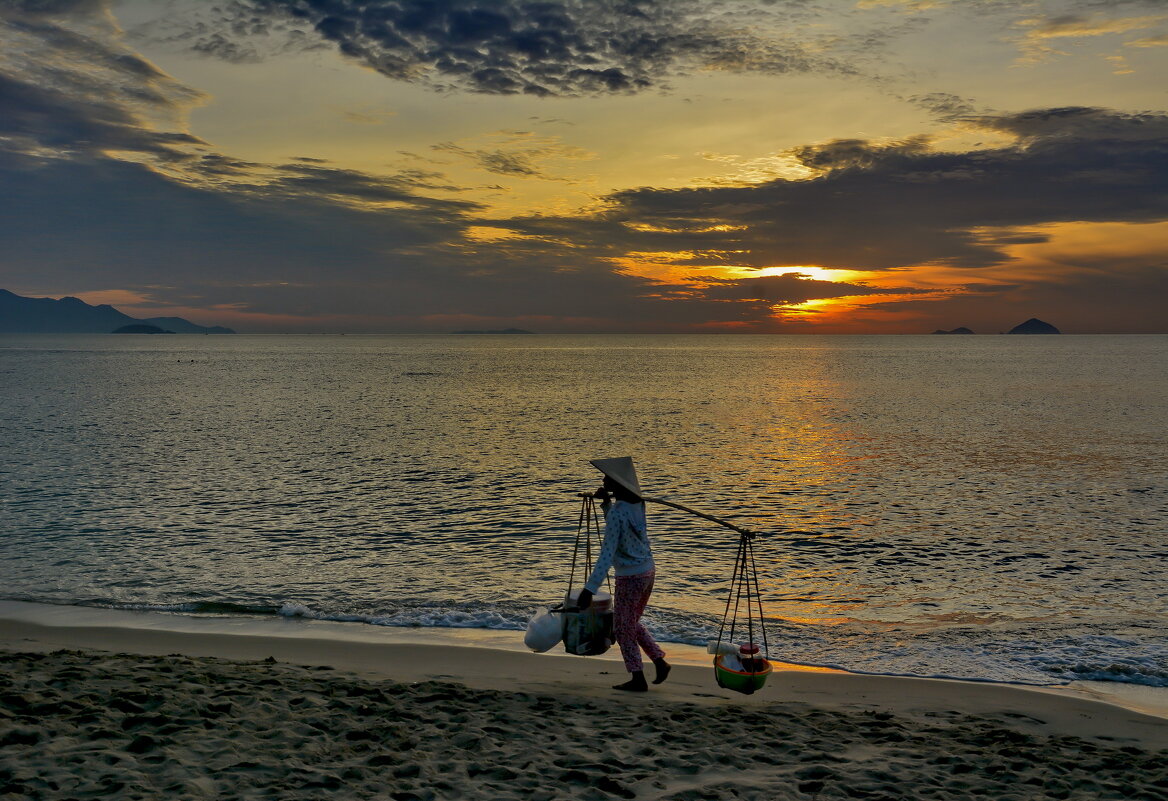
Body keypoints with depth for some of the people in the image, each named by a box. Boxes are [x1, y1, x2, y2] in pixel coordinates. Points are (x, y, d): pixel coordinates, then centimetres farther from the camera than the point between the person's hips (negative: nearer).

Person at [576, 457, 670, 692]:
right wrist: (606, 503, 7)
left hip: (630, 578, -8)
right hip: (648, 572, 8)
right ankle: (660, 661, 20)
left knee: (623, 628, 7)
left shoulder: (617, 512, -22)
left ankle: (638, 679, 14)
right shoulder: (637, 504, 3)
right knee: (633, 623, 24)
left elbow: (607, 555, -26)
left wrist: (589, 589, -27)